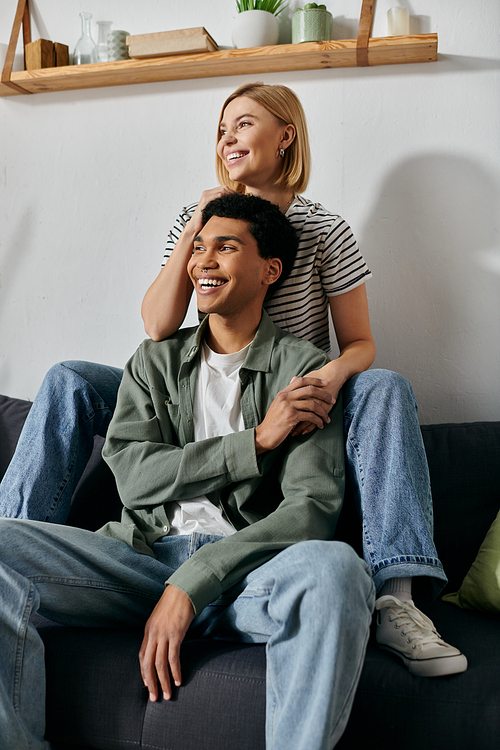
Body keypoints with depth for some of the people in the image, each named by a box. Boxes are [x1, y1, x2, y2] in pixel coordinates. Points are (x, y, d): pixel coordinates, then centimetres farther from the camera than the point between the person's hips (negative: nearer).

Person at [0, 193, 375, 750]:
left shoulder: (304, 369, 6)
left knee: (336, 567, -36)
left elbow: (312, 507, -7)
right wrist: (256, 440, -8)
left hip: (246, 567, -2)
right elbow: (132, 476, 2)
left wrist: (191, 584, -18)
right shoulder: (155, 360, 17)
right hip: (146, 554, 3)